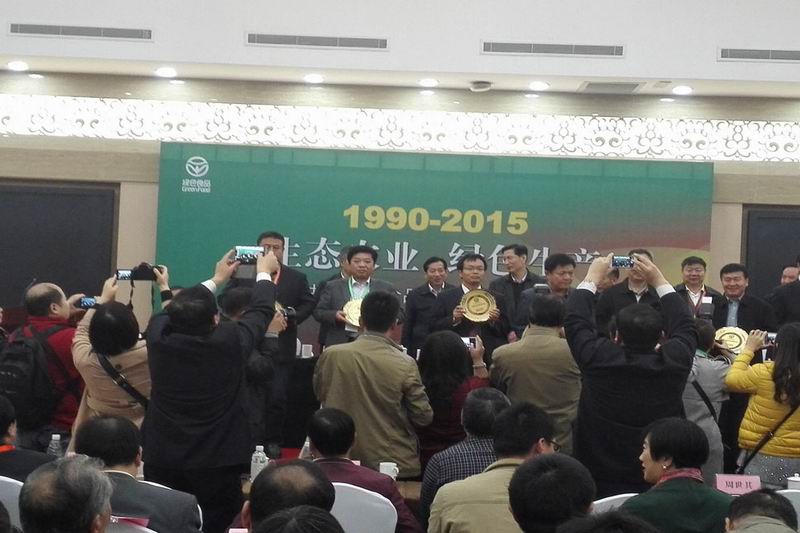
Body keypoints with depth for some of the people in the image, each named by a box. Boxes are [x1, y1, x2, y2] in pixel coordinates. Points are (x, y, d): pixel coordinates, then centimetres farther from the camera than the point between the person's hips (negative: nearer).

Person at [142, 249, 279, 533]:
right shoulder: (229, 341, -18)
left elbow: (175, 312, 13)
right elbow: (261, 311, 0)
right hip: (217, 461, -3)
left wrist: (216, 280, 25)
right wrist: (264, 273, 19)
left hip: (161, 459, 3)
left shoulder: (158, 335, -10)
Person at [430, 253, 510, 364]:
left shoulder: (496, 299, 10)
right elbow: (434, 327, 1)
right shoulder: (445, 298, 5)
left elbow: (506, 333, 9)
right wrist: (453, 319, -15)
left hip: (490, 358, 2)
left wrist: (494, 322, -11)